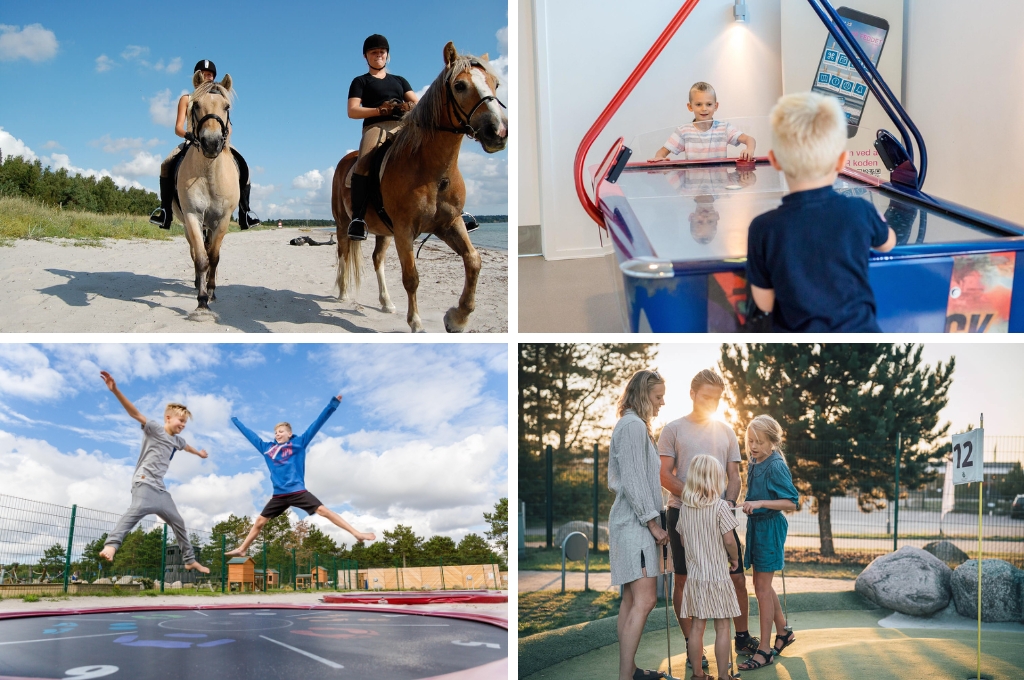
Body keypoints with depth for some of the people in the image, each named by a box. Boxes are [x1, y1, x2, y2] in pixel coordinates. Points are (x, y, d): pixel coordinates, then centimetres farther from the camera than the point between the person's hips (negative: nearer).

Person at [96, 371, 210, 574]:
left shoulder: (177, 440, 22)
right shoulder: (155, 428, -1)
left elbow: (186, 447, 46)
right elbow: (135, 413, -14)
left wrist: (199, 453, 68)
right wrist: (116, 391, -28)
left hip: (159, 487, 9)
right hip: (144, 481, -9)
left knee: (177, 521, 11)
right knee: (137, 509, -35)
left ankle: (190, 560, 21)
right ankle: (111, 544, -51)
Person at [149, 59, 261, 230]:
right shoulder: (186, 99, 9)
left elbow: (228, 126, 2)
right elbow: (178, 128, -1)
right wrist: (187, 134, -25)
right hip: (192, 142, 0)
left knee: (242, 165, -24)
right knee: (167, 165, -27)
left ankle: (244, 210, -21)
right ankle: (165, 209, -22)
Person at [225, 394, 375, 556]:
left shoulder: (298, 443, 4)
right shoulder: (267, 448, 13)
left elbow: (317, 424, 0)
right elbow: (250, 434, 27)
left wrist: (333, 404, -4)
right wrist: (235, 421, 38)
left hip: (297, 492, -4)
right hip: (279, 495, 4)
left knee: (323, 510, -15)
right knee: (259, 522, 9)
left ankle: (357, 534, -19)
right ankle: (241, 549, 24)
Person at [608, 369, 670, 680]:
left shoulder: (632, 425, 19)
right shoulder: (634, 425, -12)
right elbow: (633, 480, -18)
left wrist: (651, 520, 18)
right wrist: (652, 522, -15)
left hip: (633, 522, 11)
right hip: (635, 523, -11)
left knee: (632, 599, 11)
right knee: (644, 600, -15)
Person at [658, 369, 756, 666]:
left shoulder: (726, 431, 12)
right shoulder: (673, 429, 1)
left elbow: (734, 475, 12)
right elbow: (665, 475, -4)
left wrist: (730, 501, -8)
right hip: (683, 513, -3)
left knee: (737, 576, 3)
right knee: (684, 580, 2)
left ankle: (742, 638, 19)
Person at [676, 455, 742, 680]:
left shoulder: (685, 508, 3)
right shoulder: (720, 506, -12)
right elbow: (729, 540, -14)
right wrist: (735, 559, 4)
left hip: (694, 575, 5)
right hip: (718, 576, -5)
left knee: (696, 626, 9)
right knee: (722, 627, 4)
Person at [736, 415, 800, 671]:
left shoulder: (776, 466, -18)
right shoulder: (753, 465, 6)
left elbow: (791, 503, -21)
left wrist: (761, 503, -29)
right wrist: (747, 505, 4)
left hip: (770, 527, -8)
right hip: (755, 525, 8)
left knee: (762, 587, -4)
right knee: (763, 585, 17)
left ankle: (764, 649, 5)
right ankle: (783, 632, 35)